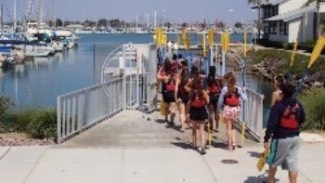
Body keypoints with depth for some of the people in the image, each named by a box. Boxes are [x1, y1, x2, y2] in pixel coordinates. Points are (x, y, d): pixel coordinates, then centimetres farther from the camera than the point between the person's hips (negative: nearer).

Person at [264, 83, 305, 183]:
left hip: (281, 138, -4)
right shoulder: (298, 105, 2)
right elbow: (302, 120, 14)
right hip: (295, 137, 5)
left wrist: (266, 139, -15)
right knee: (293, 165, 6)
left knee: (273, 162, 14)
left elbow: (271, 124, -19)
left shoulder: (278, 106, -16)